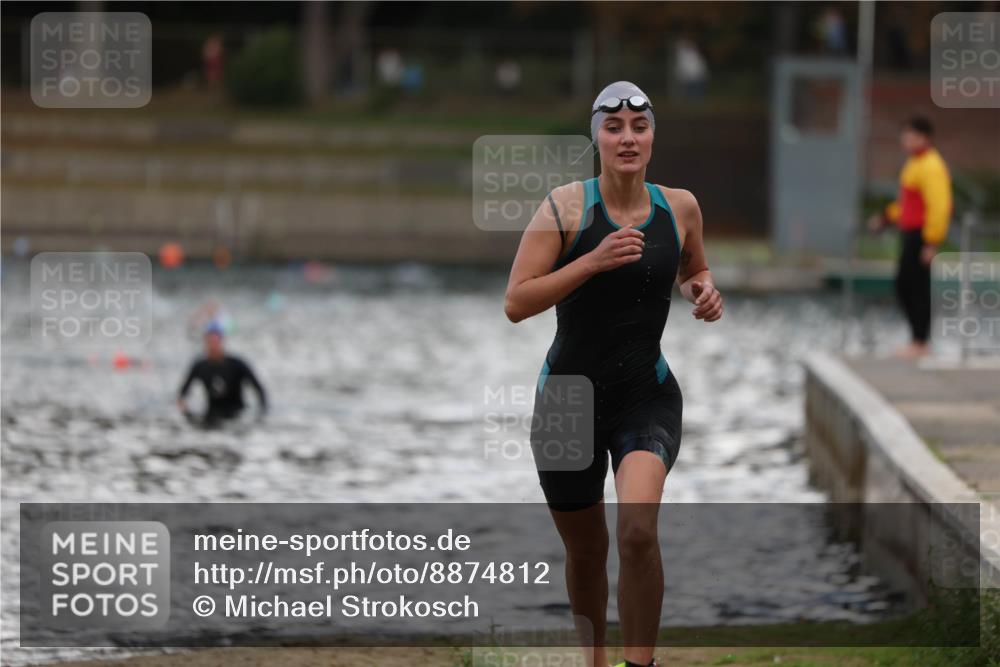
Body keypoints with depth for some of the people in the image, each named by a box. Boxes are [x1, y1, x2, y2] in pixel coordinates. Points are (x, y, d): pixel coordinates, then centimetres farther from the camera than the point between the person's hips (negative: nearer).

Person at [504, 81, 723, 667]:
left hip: (648, 396, 1)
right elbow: (516, 303, -16)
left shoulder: (679, 207, 0)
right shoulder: (567, 206, -10)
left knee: (638, 529, -26)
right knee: (586, 552, 12)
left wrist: (705, 291, -1)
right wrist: (594, 261, -26)